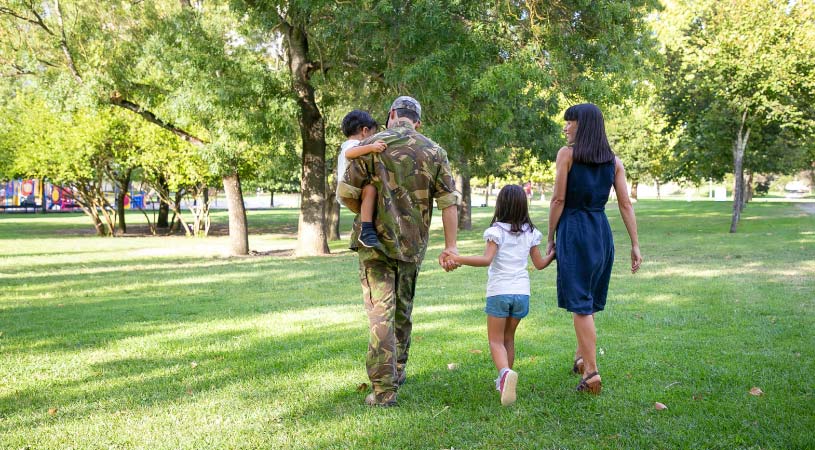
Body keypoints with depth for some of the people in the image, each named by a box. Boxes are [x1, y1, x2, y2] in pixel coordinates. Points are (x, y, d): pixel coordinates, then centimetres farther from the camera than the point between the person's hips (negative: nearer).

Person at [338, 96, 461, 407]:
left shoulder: (372, 145, -5)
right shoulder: (433, 151, 4)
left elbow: (346, 193, -5)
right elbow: (449, 202, -1)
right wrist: (450, 246, 0)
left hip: (376, 241, -3)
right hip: (413, 244, 4)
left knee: (380, 312, -3)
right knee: (403, 308, 20)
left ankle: (384, 388, -7)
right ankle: (398, 369, 35)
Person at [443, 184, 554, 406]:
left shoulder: (497, 231, -8)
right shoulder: (530, 232, 6)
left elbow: (486, 259, -22)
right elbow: (540, 264, 12)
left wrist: (457, 259, -23)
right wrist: (553, 254, 31)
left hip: (498, 292, -4)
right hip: (522, 292, 4)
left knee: (496, 341, 0)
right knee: (508, 338, 21)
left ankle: (506, 373, -27)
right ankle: (504, 380, 28)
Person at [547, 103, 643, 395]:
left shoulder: (567, 154, -4)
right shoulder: (613, 161, 9)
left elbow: (558, 200, -7)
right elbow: (625, 204, 5)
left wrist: (550, 238, 1)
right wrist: (635, 245, 7)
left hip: (574, 230, -5)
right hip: (602, 231, 5)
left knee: (580, 303, -2)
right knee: (590, 299, 19)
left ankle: (591, 371, -5)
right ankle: (582, 357, 31)